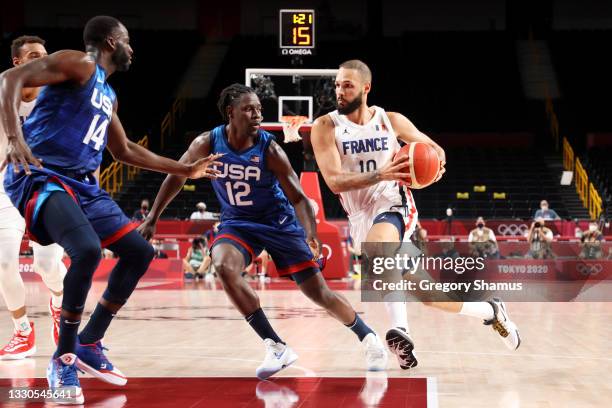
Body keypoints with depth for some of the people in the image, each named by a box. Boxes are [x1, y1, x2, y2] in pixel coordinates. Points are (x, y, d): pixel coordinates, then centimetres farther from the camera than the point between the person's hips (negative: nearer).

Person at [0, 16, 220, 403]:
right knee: (88, 250, -31)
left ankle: (89, 343, 15)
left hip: (82, 183, 10)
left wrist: (185, 169, 35)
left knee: (140, 252, 8)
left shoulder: (108, 95, 22)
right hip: (42, 177, -10)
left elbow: (125, 150, 34)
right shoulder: (78, 64, -5)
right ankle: (64, 356, -15)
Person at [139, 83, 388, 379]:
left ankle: (368, 337, 27)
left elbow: (298, 197, -18)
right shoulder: (208, 143, -15)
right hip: (238, 222, 2)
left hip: (279, 222, -2)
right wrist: (152, 219, 0)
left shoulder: (270, 149, -21)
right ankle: (277, 348, -21)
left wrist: (311, 234, -36)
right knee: (224, 267, -29)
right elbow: (176, 177, 0)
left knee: (318, 292, -2)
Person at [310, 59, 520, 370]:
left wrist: (437, 162, -6)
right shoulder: (325, 128, -3)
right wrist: (381, 174, -28)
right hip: (361, 218, 2)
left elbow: (431, 146, 19)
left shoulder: (391, 121, 2)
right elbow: (334, 181, -15)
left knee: (374, 248, -38)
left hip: (393, 205, -2)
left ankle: (401, 329, -43)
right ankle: (490, 311, 26)